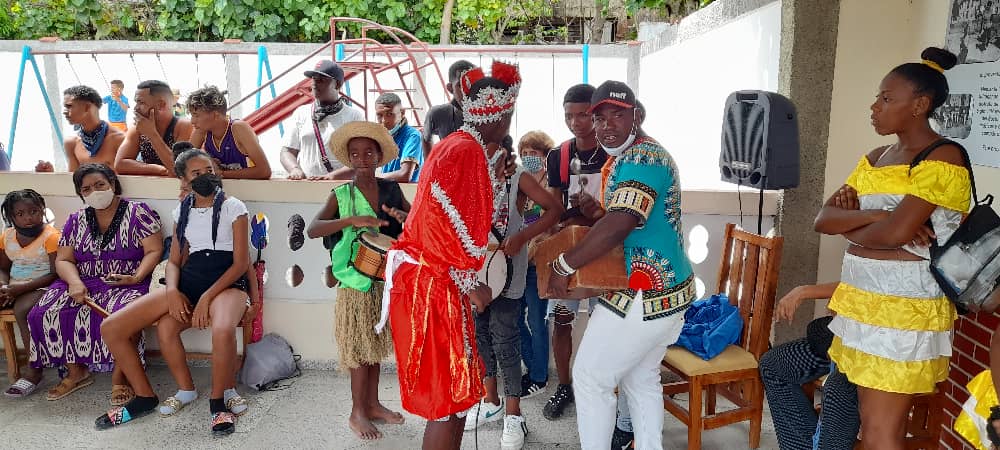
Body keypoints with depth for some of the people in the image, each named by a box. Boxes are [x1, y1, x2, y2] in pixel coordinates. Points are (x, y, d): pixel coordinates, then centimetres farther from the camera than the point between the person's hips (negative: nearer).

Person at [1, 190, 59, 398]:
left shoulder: (51, 236, -11)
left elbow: (55, 274, -15)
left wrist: (18, 289, -21)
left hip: (42, 287, -7)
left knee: (22, 308, -35)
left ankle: (34, 370, -25)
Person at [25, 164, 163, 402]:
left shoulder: (138, 212, 1)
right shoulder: (76, 220, 15)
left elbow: (154, 251, -5)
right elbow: (63, 260, 11)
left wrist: (136, 278, -21)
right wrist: (74, 282, -10)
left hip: (126, 283, -5)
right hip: (84, 284, 5)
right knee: (45, 313, -18)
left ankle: (119, 376, -16)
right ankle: (76, 372, 0)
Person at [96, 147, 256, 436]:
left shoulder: (233, 207, 0)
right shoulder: (182, 212, 15)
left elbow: (241, 262, -6)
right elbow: (174, 261, 14)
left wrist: (206, 298, -17)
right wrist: (172, 290, -9)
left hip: (227, 282, -5)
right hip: (189, 281, 5)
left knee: (223, 330, -41)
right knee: (111, 328, -12)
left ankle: (218, 401, -15)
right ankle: (145, 397, 5)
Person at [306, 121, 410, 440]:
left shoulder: (392, 190, 3)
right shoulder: (341, 195, -6)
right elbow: (313, 229, -18)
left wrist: (405, 218, -15)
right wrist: (352, 220, -31)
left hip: (385, 279, 4)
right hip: (356, 281, -4)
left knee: (376, 343, 15)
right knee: (360, 347, 3)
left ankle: (372, 404, 30)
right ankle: (357, 413, 18)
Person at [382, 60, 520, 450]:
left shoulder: (459, 146, 14)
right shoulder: (467, 151, -17)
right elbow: (453, 228, -22)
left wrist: (493, 178, 16)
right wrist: (471, 284, -12)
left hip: (431, 280, 10)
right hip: (431, 285, -10)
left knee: (453, 388, 19)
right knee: (448, 394, 0)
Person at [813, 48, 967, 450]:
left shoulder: (943, 158, -11)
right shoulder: (876, 158, 13)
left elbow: (893, 234, -22)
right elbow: (823, 218, 5)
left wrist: (848, 228, -3)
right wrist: (873, 217, -13)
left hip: (904, 307, -8)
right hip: (862, 300, 8)